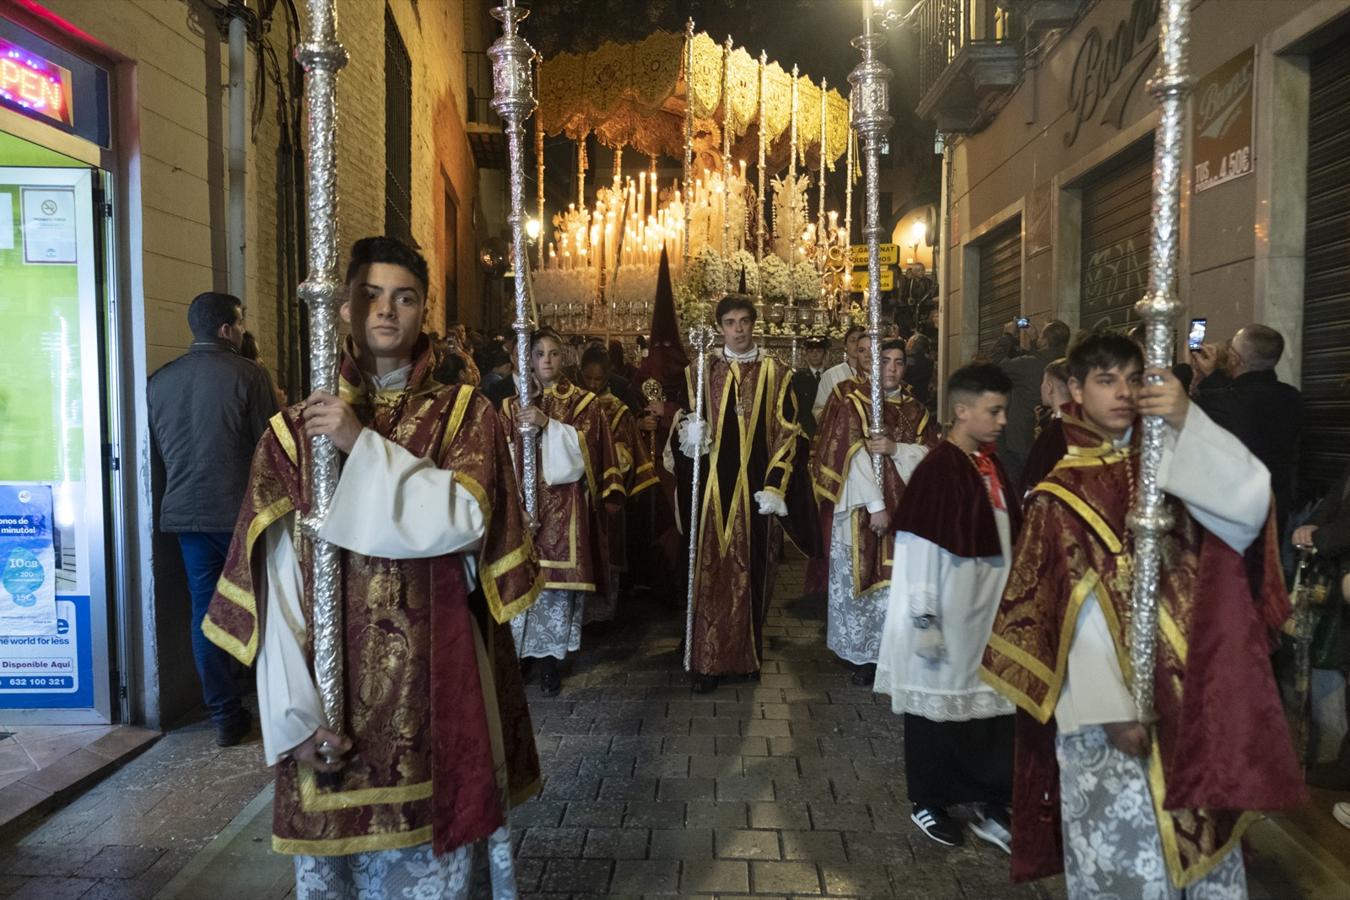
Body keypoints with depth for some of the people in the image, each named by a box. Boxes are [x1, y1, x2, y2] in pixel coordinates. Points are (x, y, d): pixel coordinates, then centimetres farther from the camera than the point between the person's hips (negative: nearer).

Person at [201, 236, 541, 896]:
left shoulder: (466, 415, 2)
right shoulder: (295, 430, 2)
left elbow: (463, 519, -16)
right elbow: (278, 585, -3)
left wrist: (363, 443, -17)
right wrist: (295, 712, -11)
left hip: (437, 680, 0)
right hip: (332, 684, 1)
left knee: (436, 841, 9)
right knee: (336, 844, 11)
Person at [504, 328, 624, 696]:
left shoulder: (583, 402, 7)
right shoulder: (514, 404, 14)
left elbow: (583, 447, -7)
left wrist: (548, 424, -18)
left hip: (564, 505, -1)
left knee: (557, 578, -4)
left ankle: (550, 659, 6)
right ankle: (518, 654, 8)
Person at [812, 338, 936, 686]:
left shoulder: (915, 409, 10)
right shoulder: (852, 402, -4)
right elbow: (853, 454, -13)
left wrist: (895, 448, -15)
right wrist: (876, 505, -18)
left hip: (902, 510, 3)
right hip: (860, 510, -3)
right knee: (859, 579, 2)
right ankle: (862, 655, 12)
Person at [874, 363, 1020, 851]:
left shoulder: (992, 465, 5)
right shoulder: (936, 471, -18)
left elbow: (1005, 538, 12)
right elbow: (916, 552, -18)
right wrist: (924, 620, -18)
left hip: (991, 612, 7)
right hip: (948, 617, -7)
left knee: (993, 707, 13)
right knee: (939, 707, 9)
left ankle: (993, 807, 27)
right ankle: (929, 803, 27)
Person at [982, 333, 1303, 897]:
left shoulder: (1176, 457, 5)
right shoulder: (1061, 493, -4)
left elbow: (1250, 500, -15)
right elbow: (1073, 616, -8)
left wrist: (1188, 421, -24)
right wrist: (1111, 709, -14)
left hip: (1192, 695, 3)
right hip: (1107, 704, -3)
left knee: (1201, 842, 15)